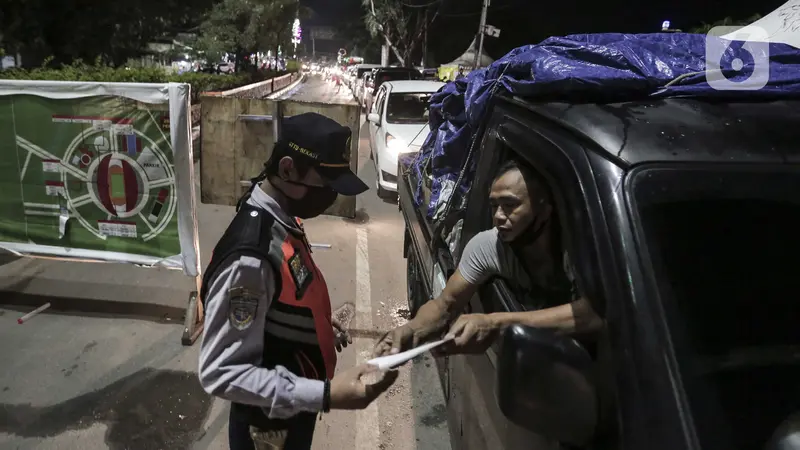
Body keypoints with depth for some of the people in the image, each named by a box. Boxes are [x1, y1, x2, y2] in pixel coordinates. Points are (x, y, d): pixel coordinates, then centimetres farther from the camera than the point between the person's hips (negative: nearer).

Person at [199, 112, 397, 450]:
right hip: (271, 423, -7)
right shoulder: (250, 257, -35)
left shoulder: (282, 218, -7)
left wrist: (320, 324, 9)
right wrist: (326, 394, -36)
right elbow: (221, 373, -32)